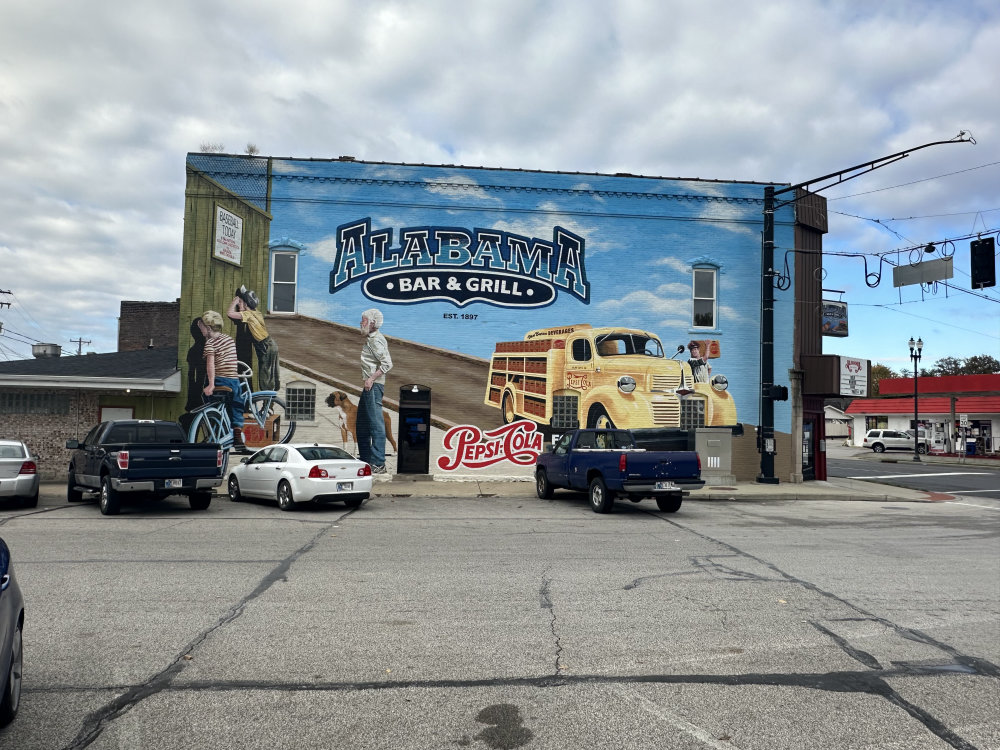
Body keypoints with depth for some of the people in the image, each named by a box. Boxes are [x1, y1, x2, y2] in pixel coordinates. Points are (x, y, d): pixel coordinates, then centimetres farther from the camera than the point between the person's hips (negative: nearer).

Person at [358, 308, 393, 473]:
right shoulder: (370, 339, 18)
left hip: (374, 386, -11)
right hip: (369, 387, 11)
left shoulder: (376, 340, -14)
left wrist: (371, 379, -23)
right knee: (362, 424, 17)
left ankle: (378, 464, -7)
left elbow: (387, 363, -23)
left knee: (376, 424, -9)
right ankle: (365, 460, 26)